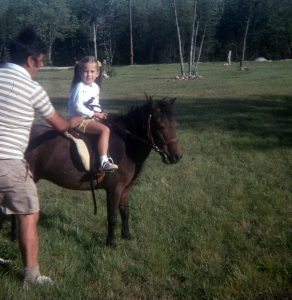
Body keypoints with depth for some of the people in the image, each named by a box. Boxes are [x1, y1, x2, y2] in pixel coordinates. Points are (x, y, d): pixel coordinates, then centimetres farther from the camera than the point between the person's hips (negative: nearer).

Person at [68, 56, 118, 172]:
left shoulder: (95, 87, 11)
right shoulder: (80, 87, -16)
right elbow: (77, 107, -23)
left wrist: (100, 114, 1)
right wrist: (95, 114, -18)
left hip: (91, 118, 10)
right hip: (79, 120, -10)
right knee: (105, 130, -25)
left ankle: (106, 157, 12)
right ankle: (104, 162, -31)